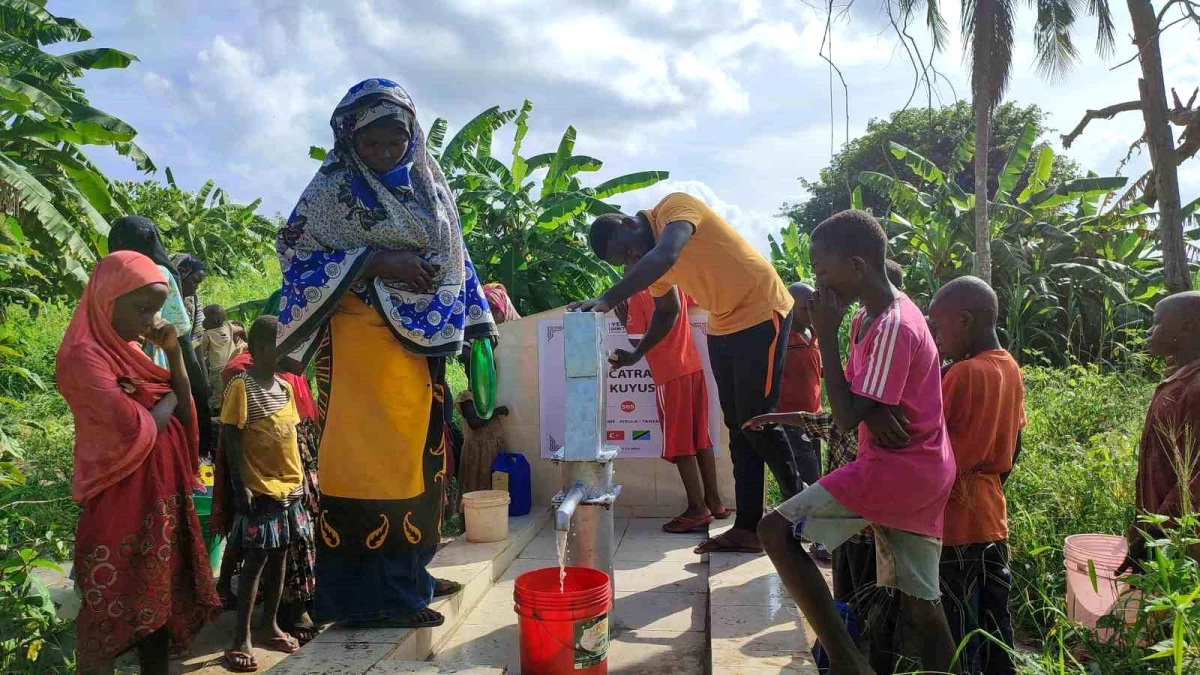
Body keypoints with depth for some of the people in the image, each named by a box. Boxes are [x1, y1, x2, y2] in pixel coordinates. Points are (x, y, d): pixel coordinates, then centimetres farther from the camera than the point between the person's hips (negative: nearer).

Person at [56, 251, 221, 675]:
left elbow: (183, 416, 8)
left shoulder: (129, 349, 10)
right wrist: (167, 399, -5)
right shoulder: (85, 355, -15)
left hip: (159, 498, 8)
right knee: (108, 613, 3)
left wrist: (173, 354, -1)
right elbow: (136, 431, -25)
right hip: (119, 504, -8)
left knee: (160, 601, 15)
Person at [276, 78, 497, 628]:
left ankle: (407, 574, 24)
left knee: (417, 456, 11)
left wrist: (475, 326, 11)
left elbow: (453, 259, 18)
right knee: (371, 458, -6)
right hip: (365, 338, -7)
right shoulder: (335, 186, -4)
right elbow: (294, 252, -8)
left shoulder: (427, 183, 13)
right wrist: (375, 261, -18)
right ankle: (369, 594, 4)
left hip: (423, 338, 7)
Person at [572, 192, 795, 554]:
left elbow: (666, 255, -39)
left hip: (761, 314, -8)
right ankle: (747, 527, 11)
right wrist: (638, 353, 9)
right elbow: (667, 311, 18)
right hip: (723, 328, 8)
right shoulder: (649, 263, 4)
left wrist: (608, 300, -45)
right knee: (737, 426, 6)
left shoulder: (675, 206, -19)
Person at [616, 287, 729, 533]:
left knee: (680, 443, -1)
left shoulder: (637, 297, -6)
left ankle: (698, 509, -2)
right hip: (694, 367, 6)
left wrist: (625, 321, 9)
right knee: (701, 437, 12)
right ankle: (713, 501, 17)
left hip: (670, 375, -6)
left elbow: (638, 342, -7)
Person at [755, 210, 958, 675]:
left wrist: (825, 335, -16)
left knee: (776, 531, -13)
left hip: (896, 468, -10)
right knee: (918, 604, 12)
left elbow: (847, 417, -20)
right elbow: (858, 404, 12)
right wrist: (872, 411, -12)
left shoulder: (893, 328, -18)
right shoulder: (869, 316, 11)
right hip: (920, 474, 10)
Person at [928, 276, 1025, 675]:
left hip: (955, 521, -8)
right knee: (993, 618, 16)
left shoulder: (963, 373, -18)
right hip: (992, 517, 8)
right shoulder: (1010, 368, 8)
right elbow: (1013, 445, 15)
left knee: (957, 627, 1)